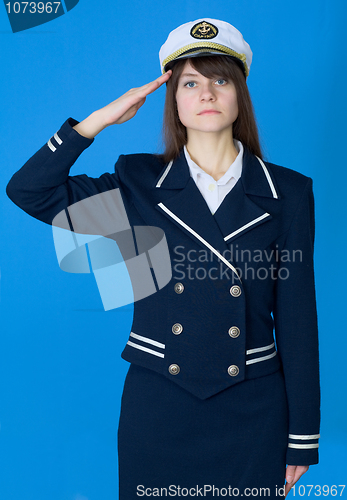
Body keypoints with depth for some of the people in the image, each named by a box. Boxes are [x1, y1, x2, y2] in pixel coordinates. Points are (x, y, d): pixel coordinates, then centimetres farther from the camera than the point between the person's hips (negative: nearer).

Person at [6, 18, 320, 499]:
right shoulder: (140, 183, 1)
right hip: (157, 405, 1)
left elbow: (296, 317, -1)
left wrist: (303, 436, 1)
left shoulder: (287, 192, -1)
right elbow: (27, 190, -7)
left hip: (253, 409, 0)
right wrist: (103, 117, -11)